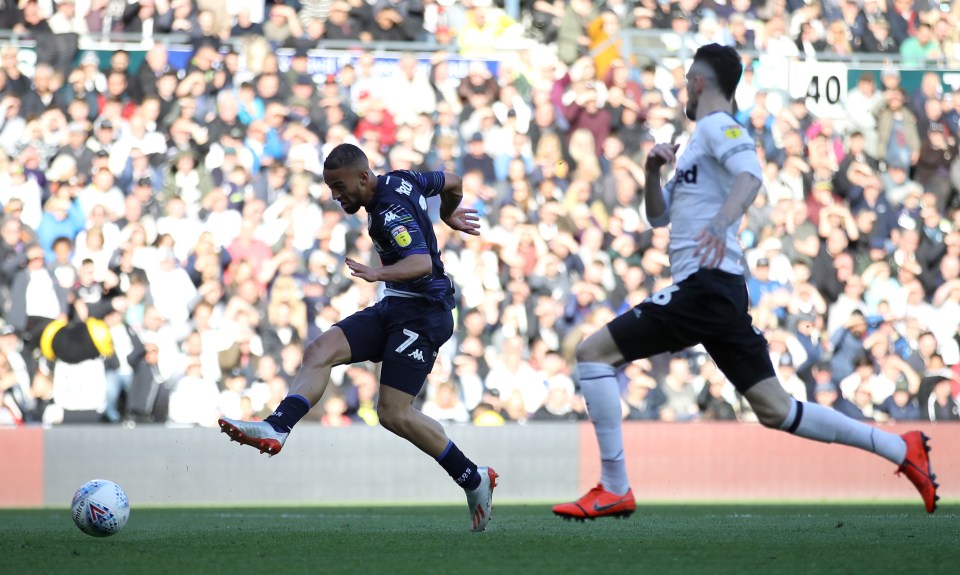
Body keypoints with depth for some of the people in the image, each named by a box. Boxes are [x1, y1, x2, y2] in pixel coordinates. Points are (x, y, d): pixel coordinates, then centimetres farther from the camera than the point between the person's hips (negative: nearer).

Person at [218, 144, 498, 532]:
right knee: (320, 351, -10)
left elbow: (422, 263, -36)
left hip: (422, 313, -10)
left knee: (394, 414, -13)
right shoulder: (400, 180, 7)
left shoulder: (392, 211, -21)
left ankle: (473, 480, 2)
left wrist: (379, 274, -53)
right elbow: (453, 182, 23)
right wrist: (449, 214, 45)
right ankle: (276, 429, -28)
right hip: (394, 308, 10)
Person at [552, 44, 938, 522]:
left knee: (593, 353, -9)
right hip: (719, 292, 10)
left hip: (704, 286, -10)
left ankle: (614, 491, -10)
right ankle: (902, 449, 9)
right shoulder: (702, 139, 24)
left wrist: (720, 223, -43)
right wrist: (652, 171, 10)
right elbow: (658, 216, 30)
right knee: (775, 410, 9)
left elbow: (750, 176, -26)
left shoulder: (717, 126, -5)